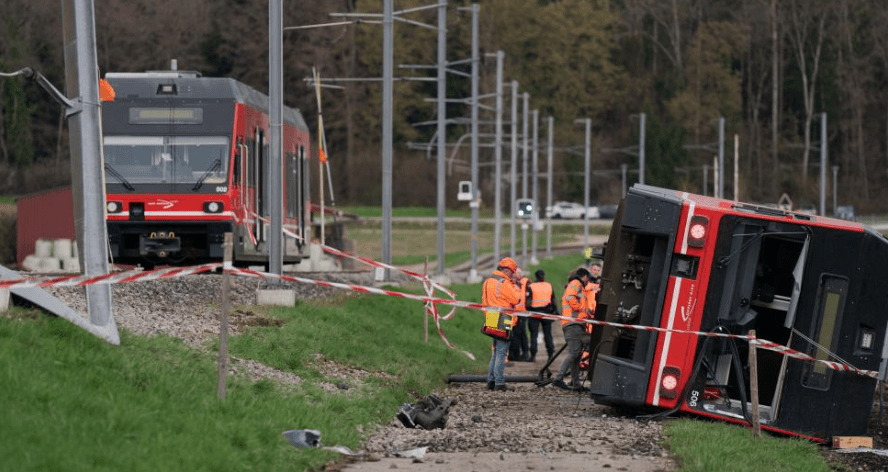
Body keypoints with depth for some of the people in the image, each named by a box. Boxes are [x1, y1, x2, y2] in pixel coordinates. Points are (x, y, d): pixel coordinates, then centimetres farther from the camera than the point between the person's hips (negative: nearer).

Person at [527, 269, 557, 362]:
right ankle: (550, 354, 7)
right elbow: (553, 301, 8)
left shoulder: (531, 287, -6)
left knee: (534, 335, 1)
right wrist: (555, 312, 13)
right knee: (548, 334, 9)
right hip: (546, 312, 3)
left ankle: (533, 355, -3)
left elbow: (528, 301, -9)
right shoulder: (549, 286, 5)